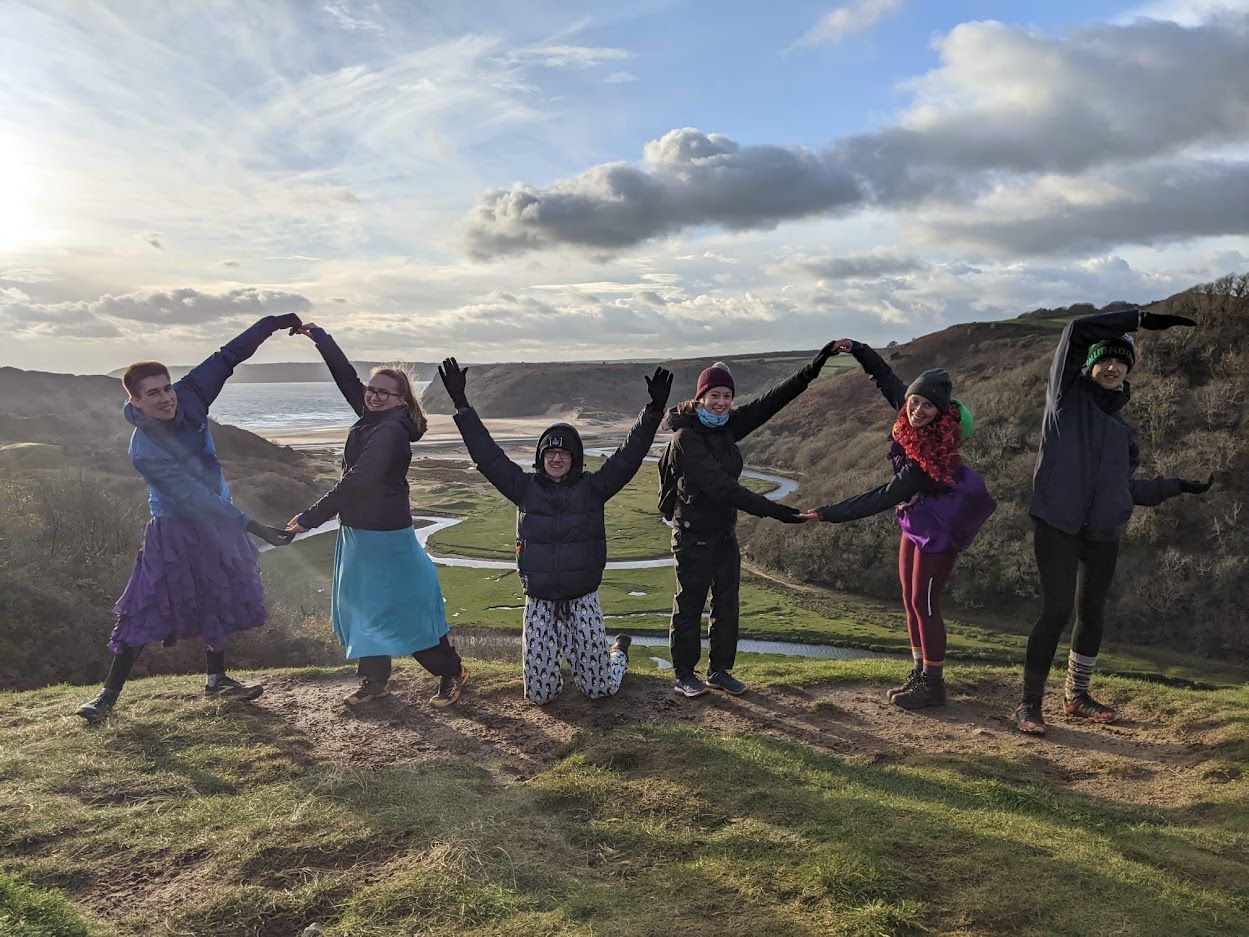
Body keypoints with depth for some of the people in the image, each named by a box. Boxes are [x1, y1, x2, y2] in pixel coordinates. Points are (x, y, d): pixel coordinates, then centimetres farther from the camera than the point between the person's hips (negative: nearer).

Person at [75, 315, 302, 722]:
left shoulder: (189, 397, -13)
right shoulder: (144, 453, -27)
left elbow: (226, 358, -8)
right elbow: (195, 498, -31)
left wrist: (274, 322, -13)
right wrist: (252, 527, -36)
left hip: (217, 520, 6)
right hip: (175, 531, -6)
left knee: (219, 601, 15)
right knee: (146, 610, -3)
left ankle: (217, 680, 29)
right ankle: (110, 693, 11)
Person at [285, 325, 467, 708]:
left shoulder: (391, 432, -22)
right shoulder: (372, 418, 3)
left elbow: (355, 482, -27)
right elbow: (346, 376, 14)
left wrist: (310, 518, -24)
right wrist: (318, 335, 14)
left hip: (385, 536, -9)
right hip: (357, 532, 9)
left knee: (405, 609, 0)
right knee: (360, 606, 15)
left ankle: (452, 672, 15)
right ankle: (374, 680, 29)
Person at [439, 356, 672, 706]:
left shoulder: (592, 488, -3)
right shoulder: (526, 488, -1)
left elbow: (628, 456, -12)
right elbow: (487, 455, -5)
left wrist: (653, 411, -22)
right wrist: (462, 405, -10)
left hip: (583, 600, -1)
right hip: (539, 602, 1)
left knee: (600, 689, 5)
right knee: (540, 695, 4)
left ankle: (619, 650, 40)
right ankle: (555, 654, 39)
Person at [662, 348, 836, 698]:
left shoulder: (726, 425, 3)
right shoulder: (685, 438, -20)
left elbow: (768, 403, -1)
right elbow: (719, 485, -28)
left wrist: (810, 372, -9)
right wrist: (769, 508, -32)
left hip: (725, 531, 8)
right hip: (693, 534, -7)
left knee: (727, 604, 13)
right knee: (689, 606, 5)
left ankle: (721, 670, 28)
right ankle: (684, 676, 19)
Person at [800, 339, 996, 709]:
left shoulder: (930, 456, -32)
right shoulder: (909, 415, -10)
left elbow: (883, 498, -30)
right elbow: (887, 378, 9)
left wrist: (829, 514, -29)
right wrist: (857, 349, 1)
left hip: (937, 530, -9)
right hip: (916, 522, 9)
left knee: (924, 603, -1)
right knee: (910, 599, 13)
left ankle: (933, 684, 12)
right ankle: (920, 673, 25)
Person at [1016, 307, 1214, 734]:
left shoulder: (1120, 425, 21)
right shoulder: (1067, 395, 6)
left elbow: (1128, 486, 23)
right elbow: (1076, 330, -6)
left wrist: (1179, 486, 24)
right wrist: (1141, 319, -5)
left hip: (1103, 533, 6)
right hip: (1057, 524, -6)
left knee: (1092, 614, 10)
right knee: (1057, 611, -11)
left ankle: (1077, 697, 26)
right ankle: (1029, 702, -2)